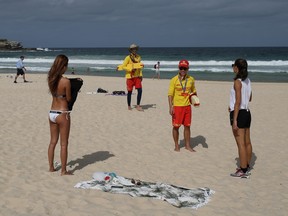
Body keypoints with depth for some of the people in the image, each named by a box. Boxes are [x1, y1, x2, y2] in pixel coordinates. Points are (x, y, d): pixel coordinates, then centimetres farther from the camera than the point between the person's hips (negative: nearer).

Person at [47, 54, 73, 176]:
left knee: (53, 141, 18)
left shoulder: (50, 79, 1)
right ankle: (63, 171, 12)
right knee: (64, 144, 5)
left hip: (52, 113, 6)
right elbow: (68, 99, -10)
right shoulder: (66, 81, -18)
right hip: (62, 114, -6)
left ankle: (51, 167, 26)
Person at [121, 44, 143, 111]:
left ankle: (138, 106, -1)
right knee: (130, 91, 4)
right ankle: (129, 106, 20)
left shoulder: (138, 57, 8)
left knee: (140, 90, -8)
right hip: (130, 76, -4)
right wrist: (131, 70, -20)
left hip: (137, 76, 4)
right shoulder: (128, 58, -8)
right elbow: (123, 66, -9)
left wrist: (141, 75, 10)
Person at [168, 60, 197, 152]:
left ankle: (187, 145, 21)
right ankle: (176, 145, 18)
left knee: (187, 126, 9)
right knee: (176, 126, 5)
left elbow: (194, 91, 19)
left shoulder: (191, 79, 4)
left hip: (187, 106, 3)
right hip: (177, 106, -3)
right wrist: (171, 107, -14)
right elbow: (170, 94, -7)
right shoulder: (174, 80, -6)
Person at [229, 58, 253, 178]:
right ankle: (246, 166, 28)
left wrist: (234, 120, -19)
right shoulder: (248, 81, 9)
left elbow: (238, 102, -20)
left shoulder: (237, 82, -16)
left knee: (241, 143, -3)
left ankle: (243, 171, 2)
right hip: (247, 113, 9)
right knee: (247, 142, 16)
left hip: (239, 113, -9)